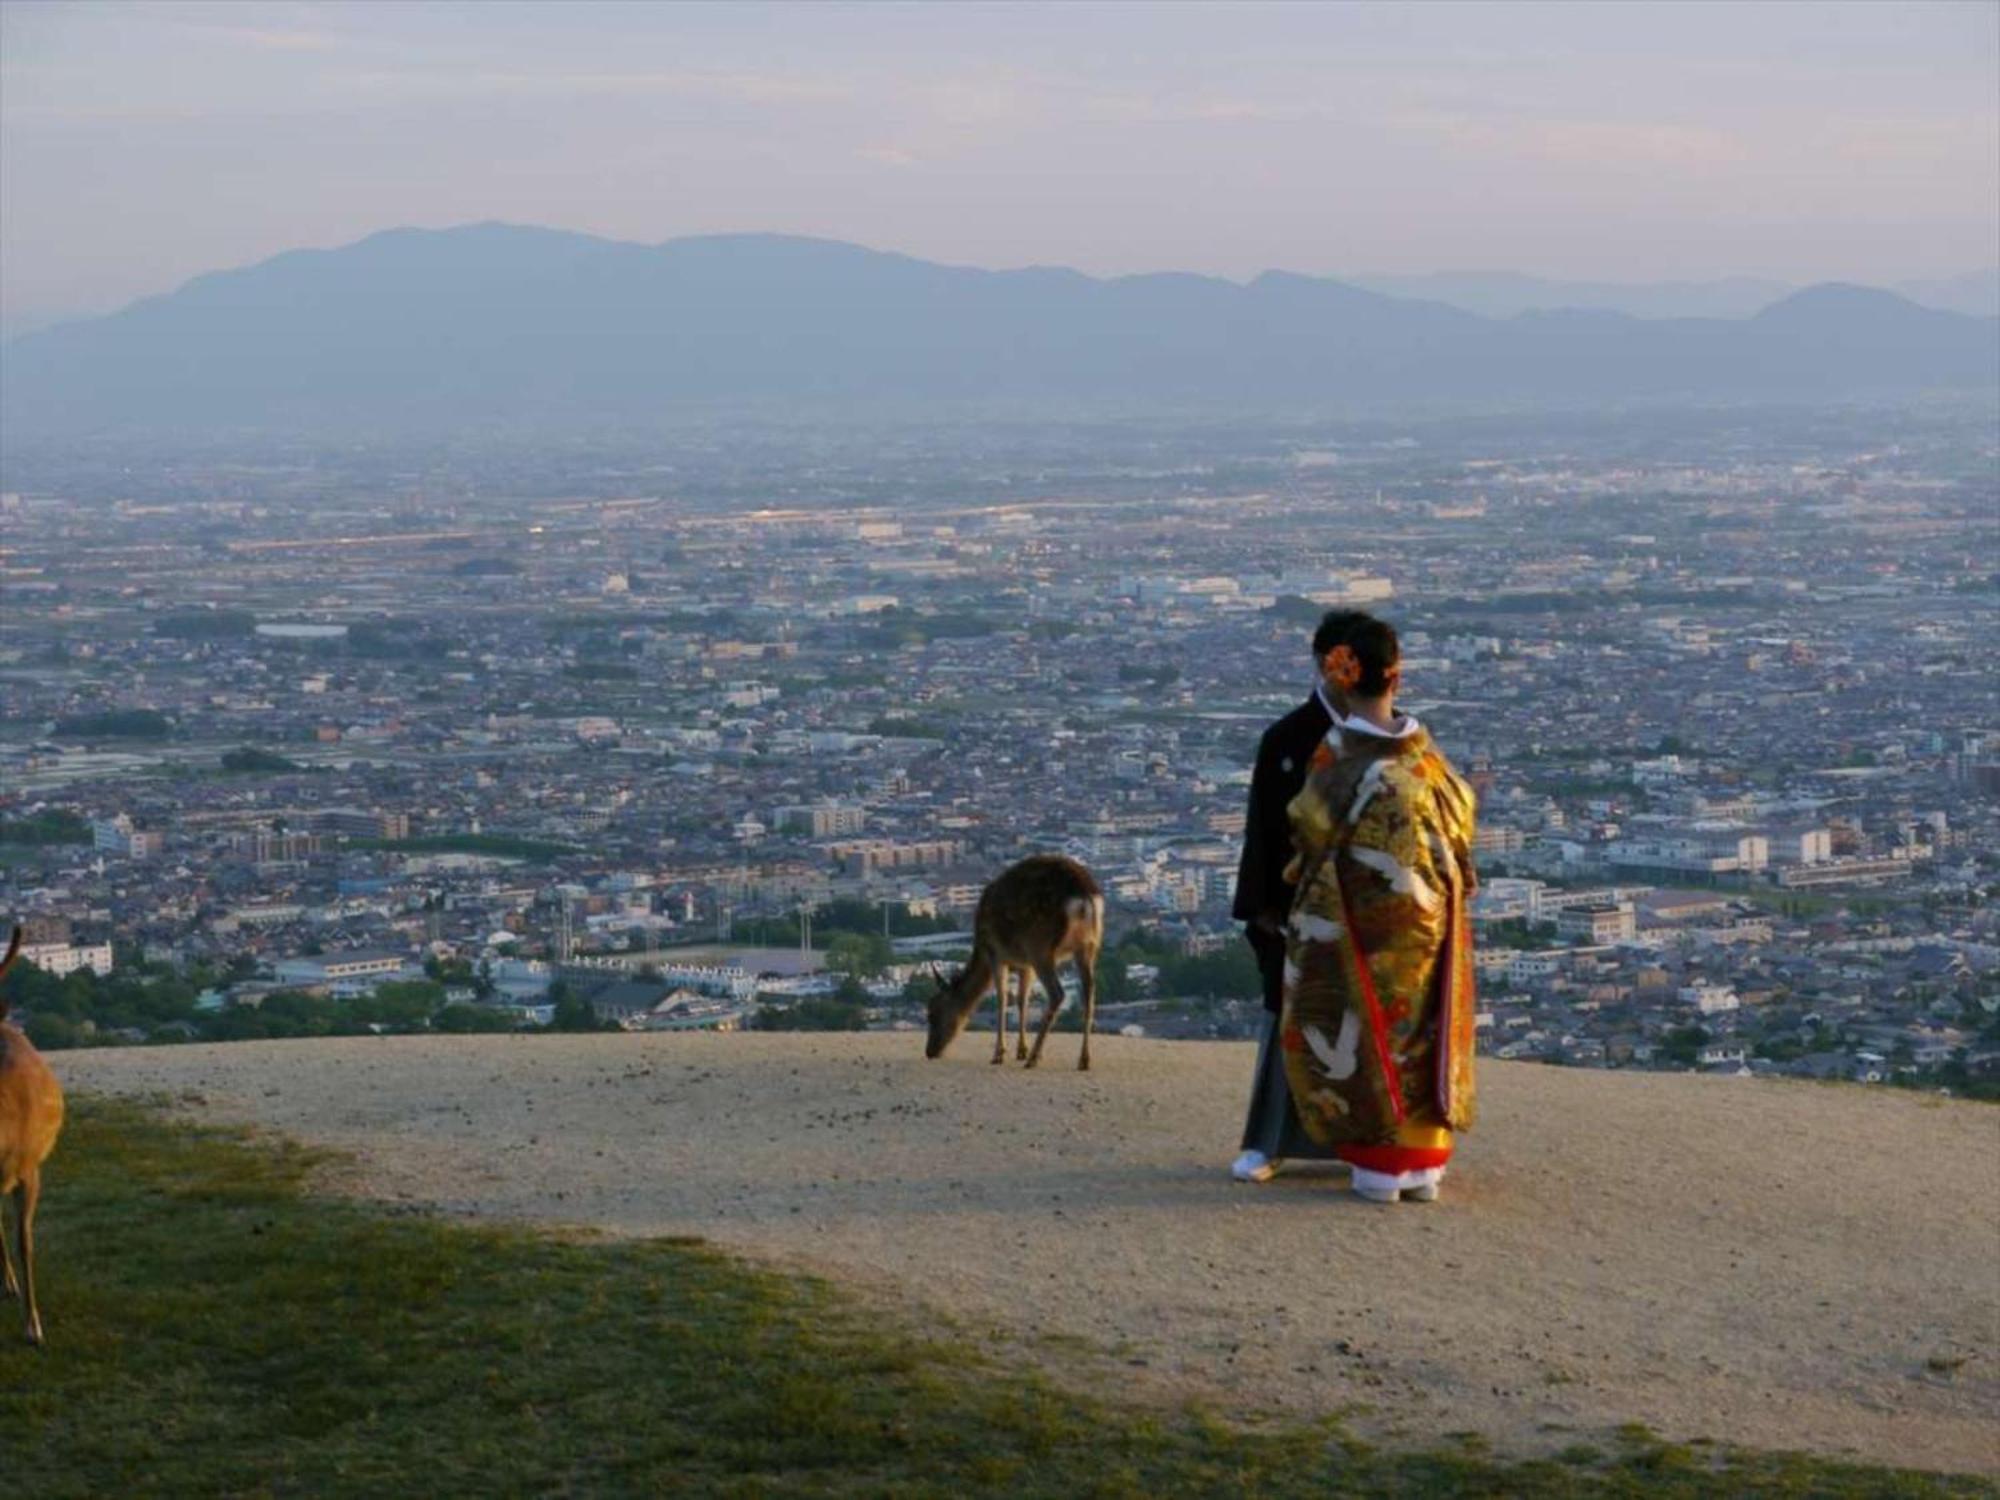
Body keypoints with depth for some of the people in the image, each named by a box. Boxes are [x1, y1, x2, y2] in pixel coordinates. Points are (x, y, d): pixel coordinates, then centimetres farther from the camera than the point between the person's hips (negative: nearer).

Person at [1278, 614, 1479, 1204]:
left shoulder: (1336, 755, -14)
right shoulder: (1423, 752, -2)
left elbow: (1310, 827, -5)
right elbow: (1460, 816, 8)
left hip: (1357, 913, -4)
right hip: (1428, 913, 4)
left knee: (1368, 1028, 4)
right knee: (1422, 1028, 11)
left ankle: (1380, 1165, 2)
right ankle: (1424, 1165, 12)